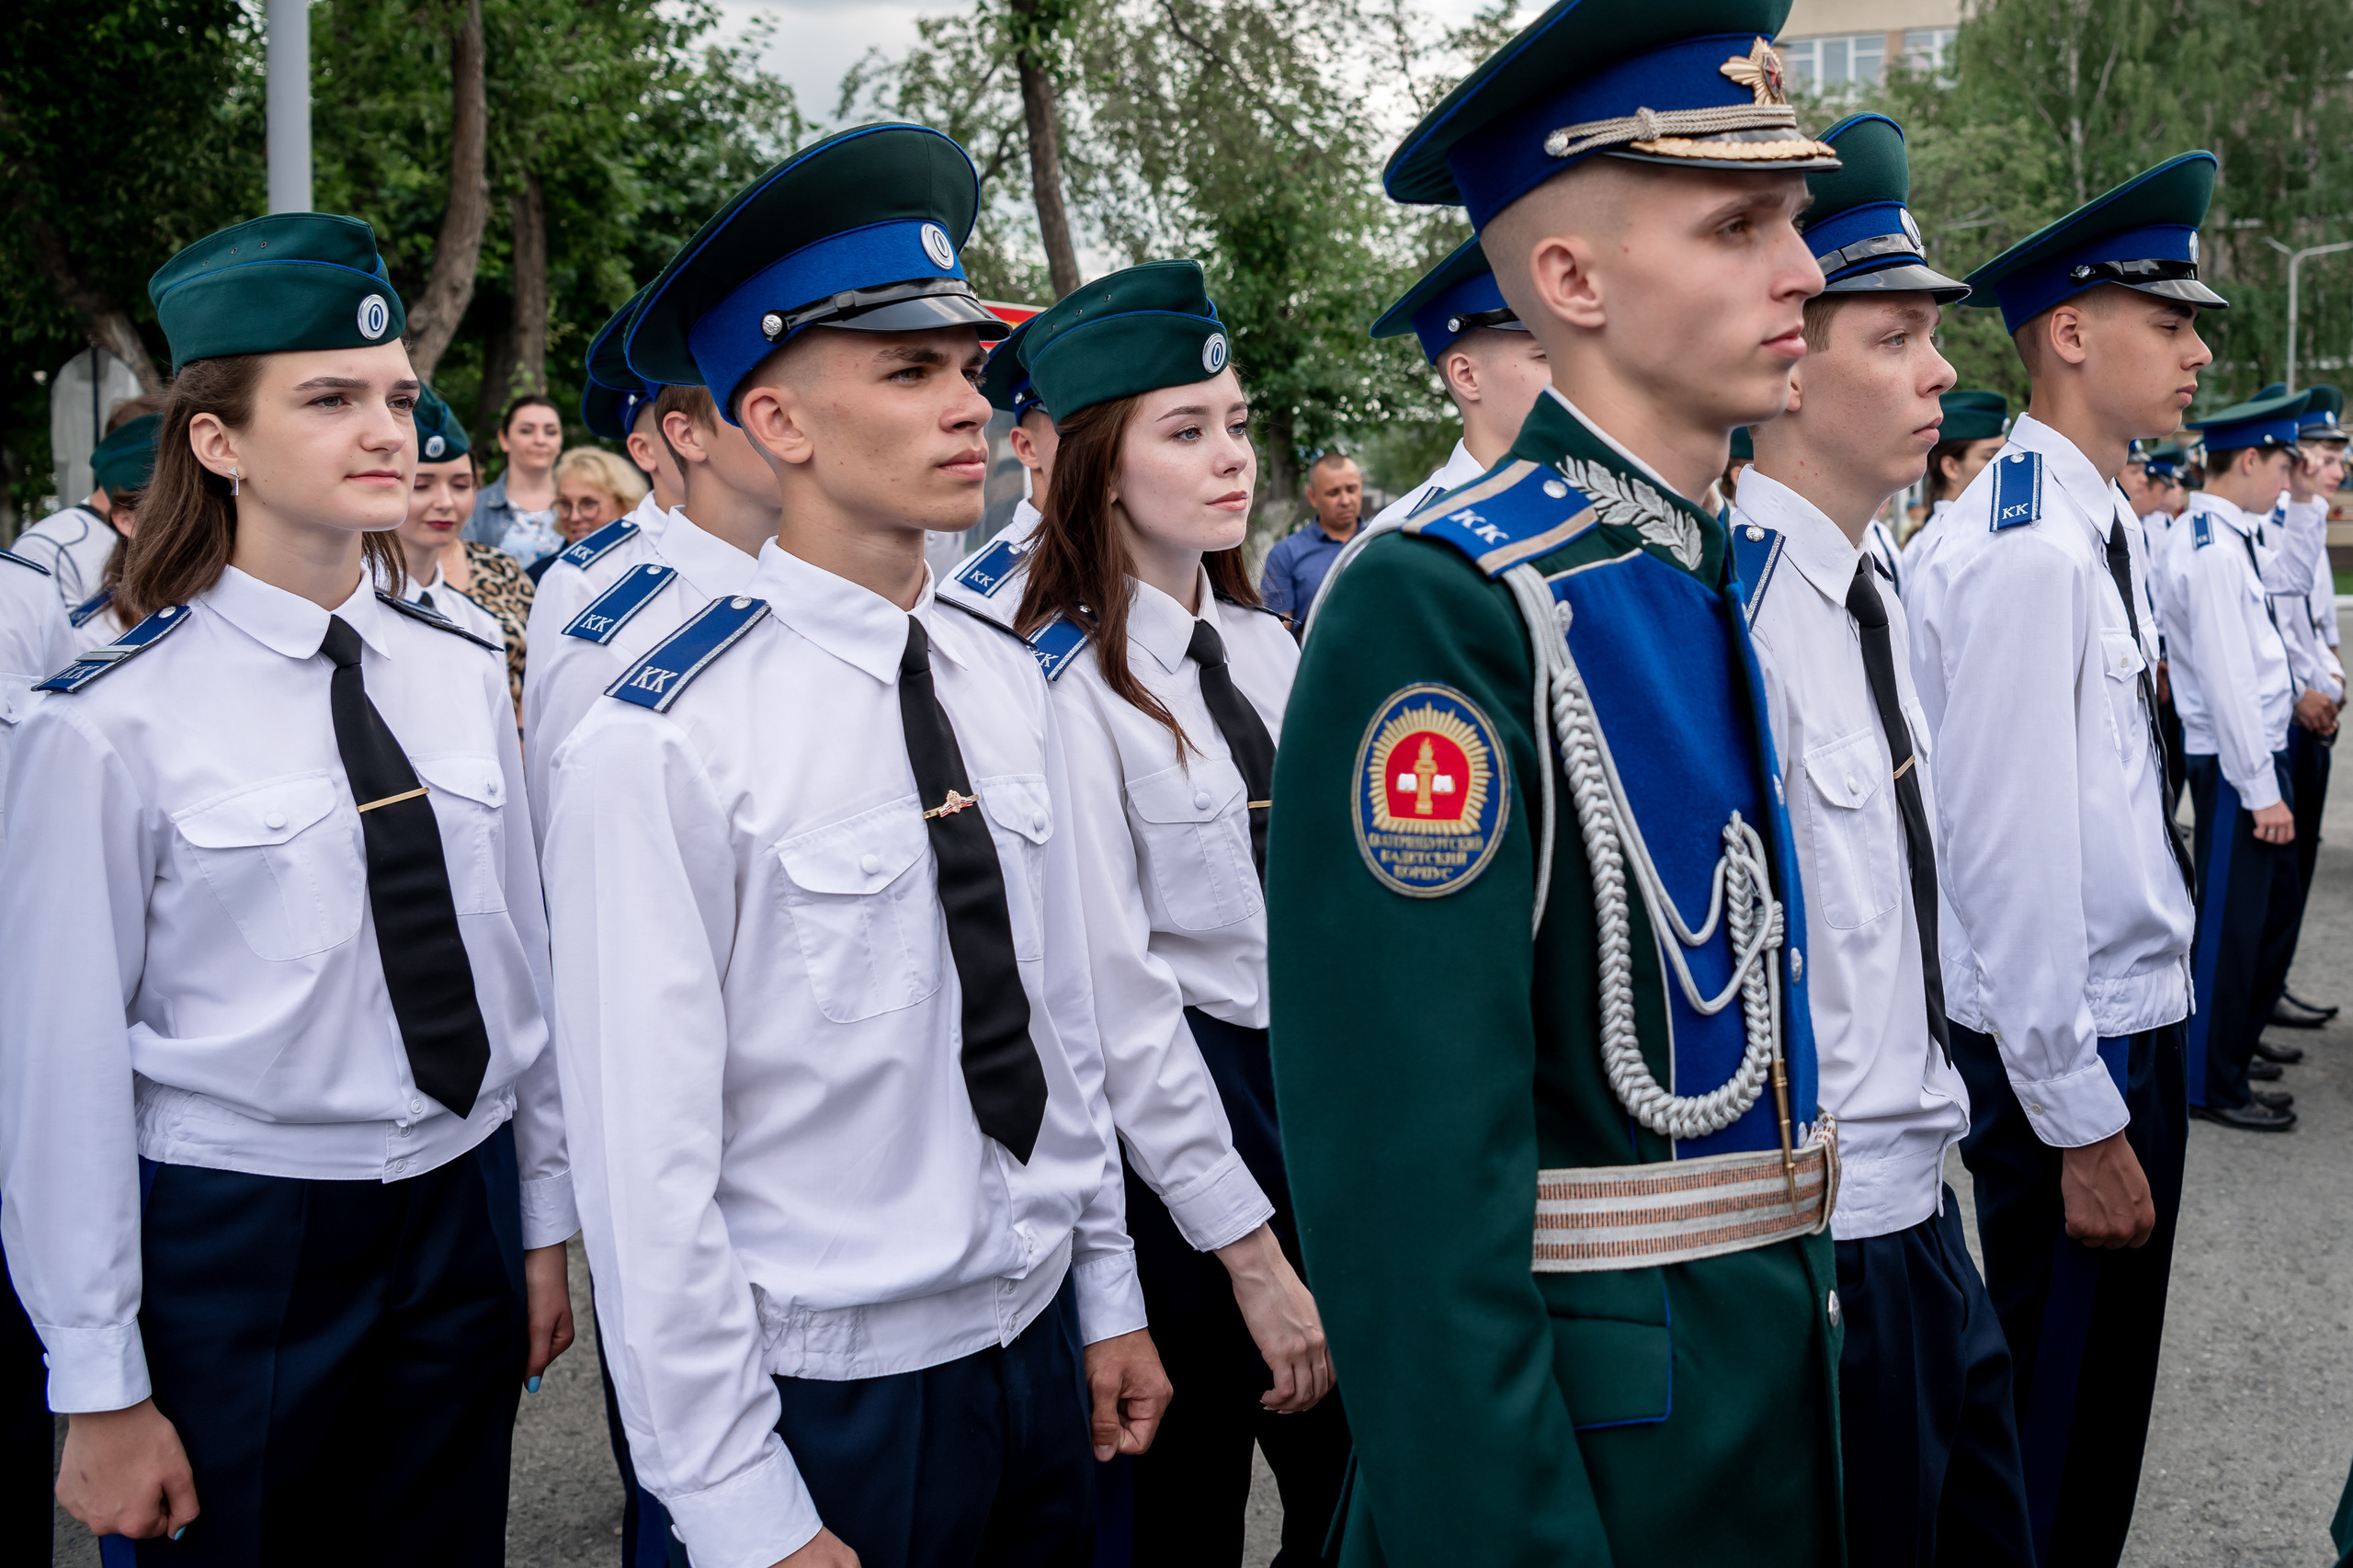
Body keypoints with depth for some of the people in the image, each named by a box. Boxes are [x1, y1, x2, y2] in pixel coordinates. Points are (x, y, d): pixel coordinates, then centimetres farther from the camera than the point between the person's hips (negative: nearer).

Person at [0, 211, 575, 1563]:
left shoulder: (461, 677, 1)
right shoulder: (112, 727, -13)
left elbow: (522, 959, 7)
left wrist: (545, 1223, 11)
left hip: (464, 1216, 5)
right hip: (231, 1243, -4)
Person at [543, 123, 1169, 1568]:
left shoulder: (1009, 684, 1)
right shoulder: (668, 745, -19)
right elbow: (648, 1159, -17)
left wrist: (1108, 1297, 11)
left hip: (1041, 1345, 6)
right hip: (826, 1395, -6)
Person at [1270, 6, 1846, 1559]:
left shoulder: (1731, 575, 8)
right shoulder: (1439, 606, -20)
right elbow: (1411, 1156, -24)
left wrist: (1804, 1296, 17)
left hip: (1784, 1366, 8)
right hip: (1579, 1425, -8)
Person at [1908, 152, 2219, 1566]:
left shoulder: (2107, 526, 9)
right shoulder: (2027, 552, -22)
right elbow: (2007, 851, -24)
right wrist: (2080, 1121, -19)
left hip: (2135, 1011, 9)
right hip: (2067, 1044, -9)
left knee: (2102, 1387, 23)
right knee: (2062, 1423, 6)